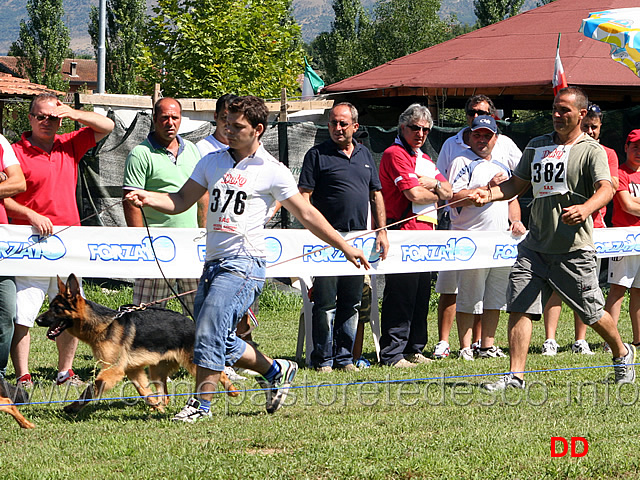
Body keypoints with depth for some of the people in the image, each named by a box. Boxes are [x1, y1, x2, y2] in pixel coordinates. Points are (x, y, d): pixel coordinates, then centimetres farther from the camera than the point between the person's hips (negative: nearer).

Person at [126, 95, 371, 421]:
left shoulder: (272, 171, 0)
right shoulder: (212, 162, 14)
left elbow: (306, 214, 6)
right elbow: (181, 201, 13)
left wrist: (344, 247, 7)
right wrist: (147, 198, -6)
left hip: (244, 263, -6)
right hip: (213, 261, 6)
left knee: (210, 330, -18)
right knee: (221, 341, 8)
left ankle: (202, 402, -12)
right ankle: (275, 371, 30)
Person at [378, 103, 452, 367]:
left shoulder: (424, 159, 22)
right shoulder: (395, 154, -7)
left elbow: (448, 191, 17)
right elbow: (414, 194, -16)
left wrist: (433, 184, -5)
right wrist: (438, 194, 3)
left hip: (425, 232, 9)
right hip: (403, 231, -9)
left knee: (421, 294, 10)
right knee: (401, 294, -10)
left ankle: (413, 349, 17)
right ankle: (392, 354, -8)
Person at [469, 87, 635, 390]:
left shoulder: (591, 151, -4)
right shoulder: (537, 146, 14)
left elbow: (605, 189, -19)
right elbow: (516, 184, 22)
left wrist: (584, 209, -40)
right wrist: (489, 194, 2)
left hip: (573, 249, -5)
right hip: (535, 247, 5)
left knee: (593, 313, 4)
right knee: (519, 307, -7)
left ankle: (622, 353, 32)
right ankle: (515, 375, -5)